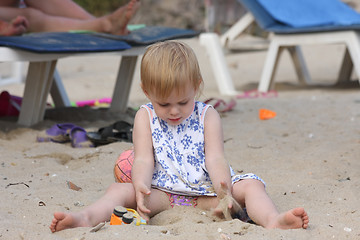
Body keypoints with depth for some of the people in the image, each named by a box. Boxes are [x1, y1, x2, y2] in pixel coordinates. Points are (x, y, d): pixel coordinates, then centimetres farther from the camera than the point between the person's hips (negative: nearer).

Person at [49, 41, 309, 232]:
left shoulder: (207, 116, 0)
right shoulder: (145, 117, 1)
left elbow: (215, 159, -10)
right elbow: (143, 159, -7)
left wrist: (224, 191, -31)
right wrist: (141, 187, -31)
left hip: (206, 190, 0)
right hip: (162, 193, 0)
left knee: (250, 185, -21)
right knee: (120, 189, -22)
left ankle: (272, 220, -46)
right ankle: (87, 217, -47)